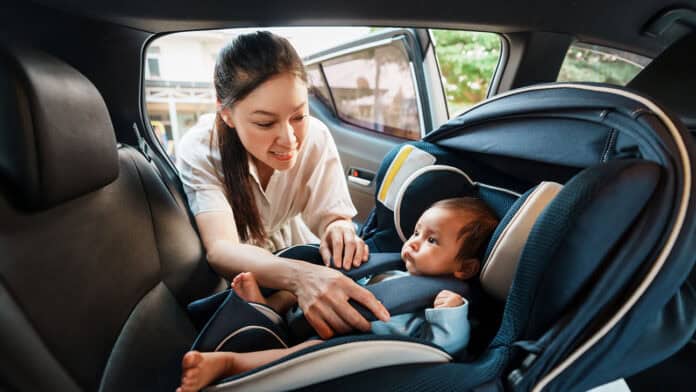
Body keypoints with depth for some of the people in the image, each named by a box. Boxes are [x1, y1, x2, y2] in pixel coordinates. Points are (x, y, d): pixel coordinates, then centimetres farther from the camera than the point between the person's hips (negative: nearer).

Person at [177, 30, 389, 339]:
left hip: (293, 250, 3)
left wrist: (339, 229, -42)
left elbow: (333, 215, -18)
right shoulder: (198, 152, -25)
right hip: (234, 273, -3)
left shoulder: (316, 137, -19)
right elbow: (221, 249, -37)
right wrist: (299, 276, -56)